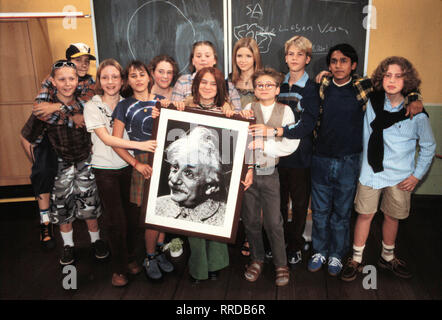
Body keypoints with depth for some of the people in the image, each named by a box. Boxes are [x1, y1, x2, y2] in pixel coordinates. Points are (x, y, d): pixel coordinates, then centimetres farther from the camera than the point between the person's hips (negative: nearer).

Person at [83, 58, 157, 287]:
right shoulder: (92, 106, -6)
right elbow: (106, 139, -17)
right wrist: (139, 145, -29)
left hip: (128, 167, 3)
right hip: (105, 170, -2)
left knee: (132, 217, 5)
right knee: (116, 221, 2)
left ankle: (130, 258, 29)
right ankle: (119, 268, 22)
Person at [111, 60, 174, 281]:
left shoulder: (162, 101, 11)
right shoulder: (124, 106, 4)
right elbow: (115, 142, 1)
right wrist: (136, 164, -9)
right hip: (144, 163, -3)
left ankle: (160, 251, 28)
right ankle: (150, 258, 20)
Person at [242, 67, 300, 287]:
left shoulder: (285, 111, 3)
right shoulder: (247, 109, 4)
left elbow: (292, 144, -6)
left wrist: (264, 144, -15)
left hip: (270, 173, -1)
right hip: (247, 171, 1)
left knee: (274, 222, 2)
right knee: (250, 220, 11)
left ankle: (281, 264, 20)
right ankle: (256, 259, 30)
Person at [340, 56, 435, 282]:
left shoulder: (416, 113, -9)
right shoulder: (372, 103, -5)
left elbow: (429, 146, 3)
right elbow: (366, 136, 12)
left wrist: (417, 175, 1)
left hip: (400, 177, 0)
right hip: (371, 172, 0)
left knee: (392, 216, 14)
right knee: (365, 214, 7)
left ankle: (387, 257, 36)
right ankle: (356, 259, 22)